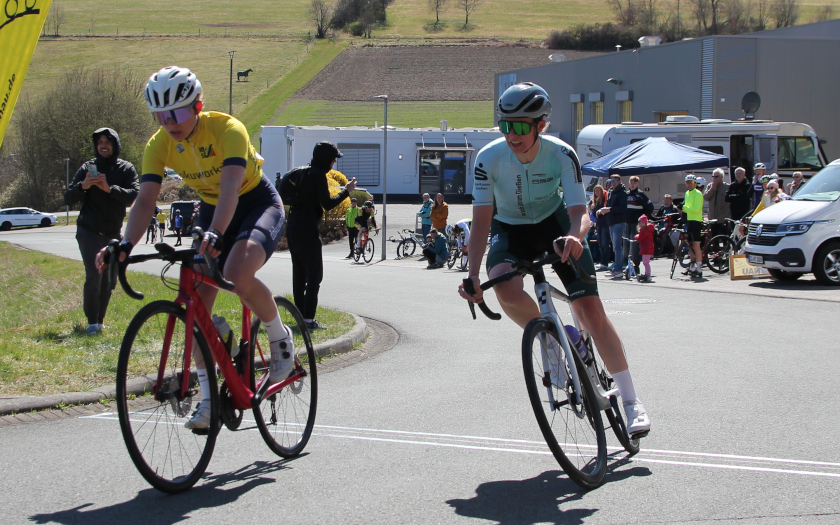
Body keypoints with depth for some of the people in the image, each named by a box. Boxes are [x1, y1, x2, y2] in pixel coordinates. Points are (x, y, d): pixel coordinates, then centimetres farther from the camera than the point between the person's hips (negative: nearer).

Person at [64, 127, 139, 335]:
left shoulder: (126, 169, 0)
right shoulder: (87, 168, 0)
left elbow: (134, 195, -17)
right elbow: (68, 199, -7)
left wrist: (109, 188, -32)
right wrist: (83, 186, -27)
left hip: (113, 233, 2)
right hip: (89, 231, -2)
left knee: (108, 279, 5)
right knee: (94, 275, -15)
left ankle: (100, 320, 18)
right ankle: (92, 321, -7)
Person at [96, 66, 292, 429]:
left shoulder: (227, 130, -29)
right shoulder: (159, 144, -14)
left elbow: (230, 186, -43)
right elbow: (146, 199, -22)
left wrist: (216, 235, -59)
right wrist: (125, 245, -40)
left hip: (259, 205, -6)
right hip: (212, 210, 6)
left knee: (238, 275, -34)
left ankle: (280, 338, -6)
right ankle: (208, 396, 2)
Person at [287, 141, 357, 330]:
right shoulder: (318, 174, -11)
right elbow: (327, 204, -14)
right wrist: (346, 191, -3)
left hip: (293, 229, 9)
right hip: (308, 231, -9)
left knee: (299, 274, 14)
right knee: (314, 275, -6)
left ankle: (300, 315, 17)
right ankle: (308, 319, -11)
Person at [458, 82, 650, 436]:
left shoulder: (562, 155, -26)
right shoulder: (489, 158, -25)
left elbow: (579, 211, -32)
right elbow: (481, 220, -25)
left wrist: (575, 236, -56)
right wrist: (472, 276, -37)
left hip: (554, 223, 0)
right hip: (509, 230, 1)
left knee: (591, 310, -12)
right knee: (506, 288, -34)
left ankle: (631, 401, -1)